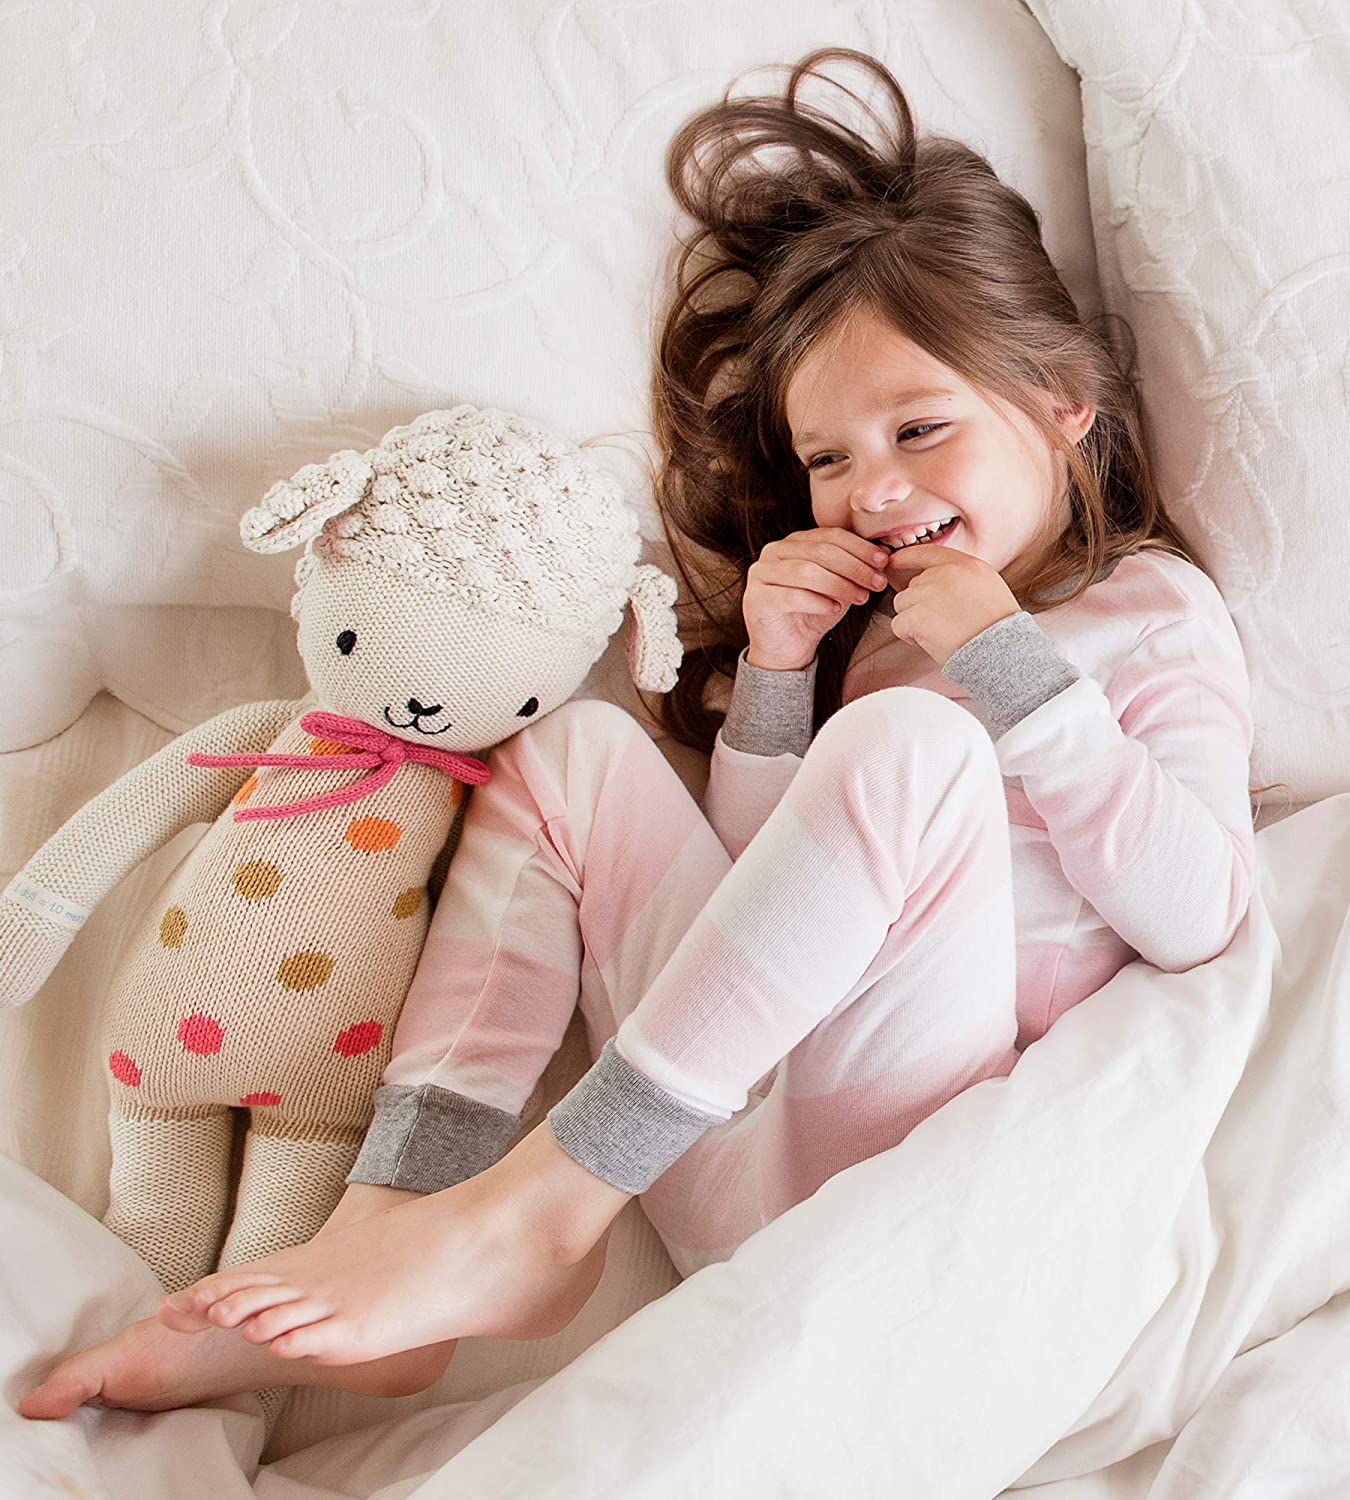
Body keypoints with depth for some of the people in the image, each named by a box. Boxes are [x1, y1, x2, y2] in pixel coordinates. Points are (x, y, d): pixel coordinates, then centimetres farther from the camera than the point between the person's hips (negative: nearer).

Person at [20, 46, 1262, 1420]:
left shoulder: (1154, 610, 6)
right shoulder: (873, 618, 21)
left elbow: (1195, 916, -10)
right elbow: (764, 879, 17)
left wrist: (1008, 663, -10)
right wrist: (773, 676, 2)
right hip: (743, 1157, 6)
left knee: (909, 748, -29)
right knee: (573, 745, -1)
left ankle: (538, 1207, -23)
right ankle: (391, 1220, -17)